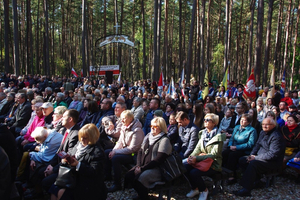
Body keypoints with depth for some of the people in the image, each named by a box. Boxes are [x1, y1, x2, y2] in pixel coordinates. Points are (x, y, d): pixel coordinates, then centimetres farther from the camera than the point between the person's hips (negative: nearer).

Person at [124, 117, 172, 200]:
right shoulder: (148, 136, 14)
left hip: (156, 169, -7)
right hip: (143, 166, 7)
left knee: (139, 178, -30)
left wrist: (142, 168, -17)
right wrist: (138, 165, -2)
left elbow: (159, 160, -16)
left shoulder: (164, 140, -10)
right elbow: (140, 151, 15)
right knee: (128, 175, -15)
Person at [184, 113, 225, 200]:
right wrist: (192, 156, -13)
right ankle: (195, 188, 3)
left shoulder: (218, 136, -9)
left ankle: (204, 190, 1)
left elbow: (214, 154, -16)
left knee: (194, 172, -29)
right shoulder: (203, 133, 12)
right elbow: (198, 148, 10)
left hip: (213, 163, -6)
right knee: (185, 166, -20)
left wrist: (197, 158, -24)